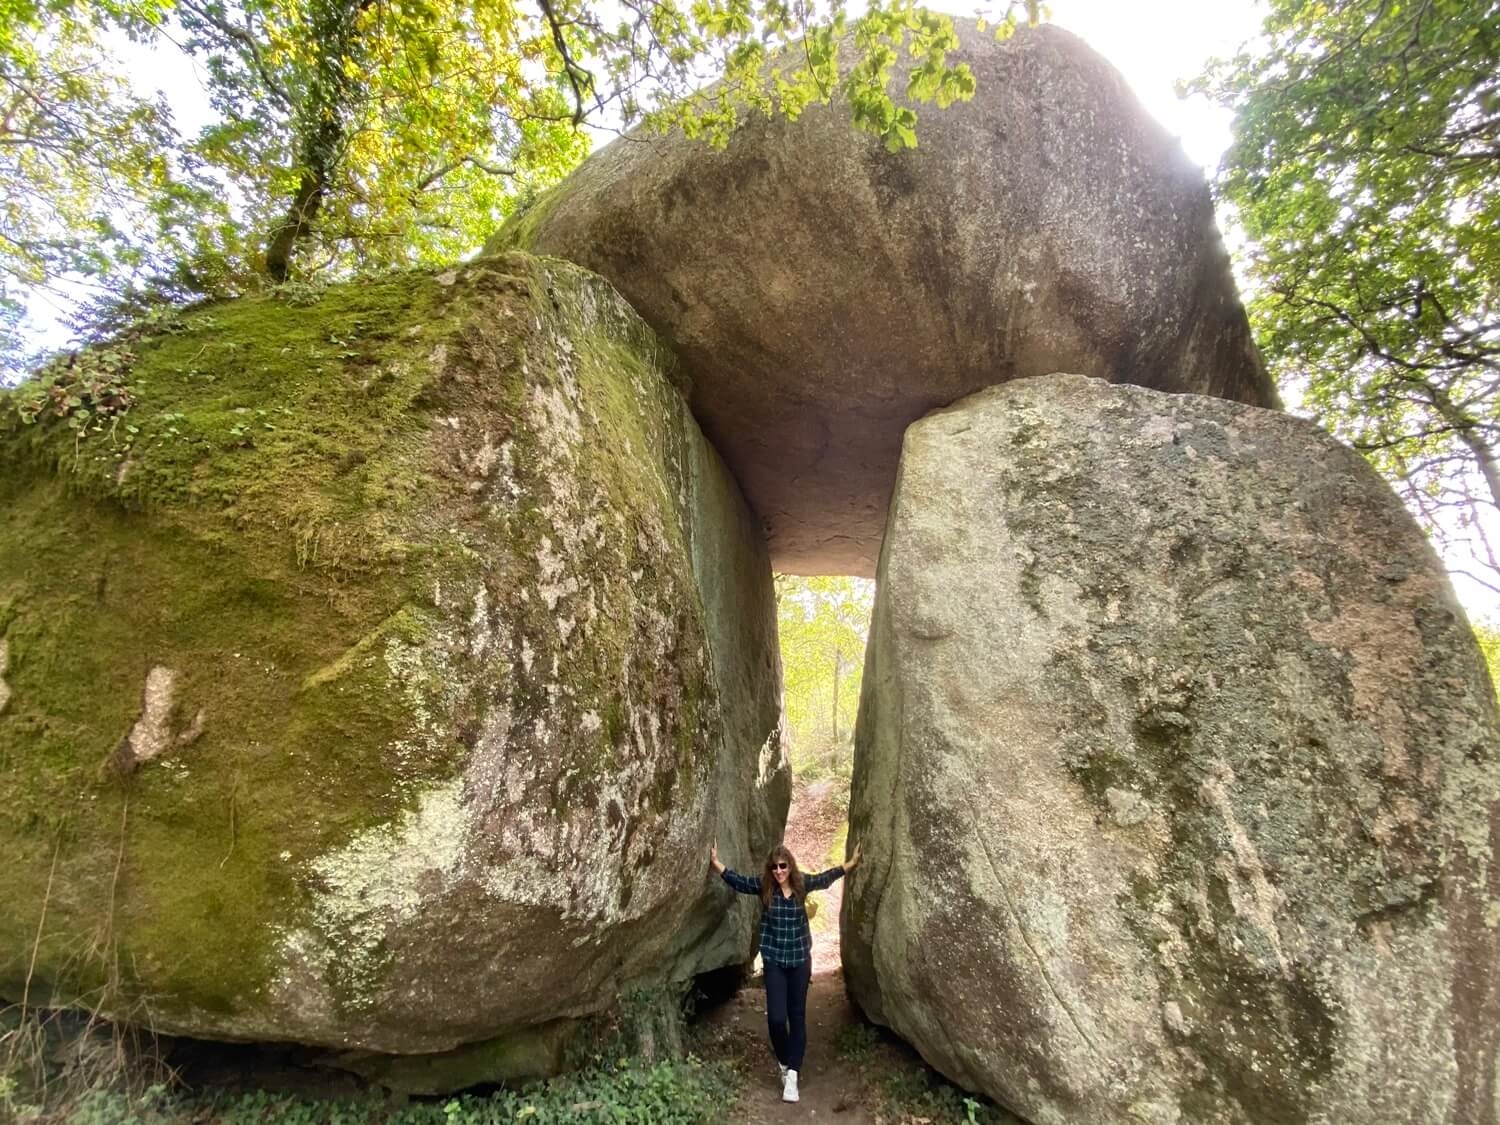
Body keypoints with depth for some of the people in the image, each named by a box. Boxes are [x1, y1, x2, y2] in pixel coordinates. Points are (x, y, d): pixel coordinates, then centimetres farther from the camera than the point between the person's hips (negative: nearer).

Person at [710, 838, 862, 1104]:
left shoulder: (803, 884, -6)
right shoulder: (763, 886, -9)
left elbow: (827, 877, 6)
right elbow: (737, 880, -11)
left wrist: (852, 862, 3)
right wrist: (715, 862, -21)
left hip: (800, 959, 1)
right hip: (774, 961, -1)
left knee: (797, 1016, 6)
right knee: (776, 1017, -4)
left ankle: (792, 1074, 16)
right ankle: (784, 1063, 23)